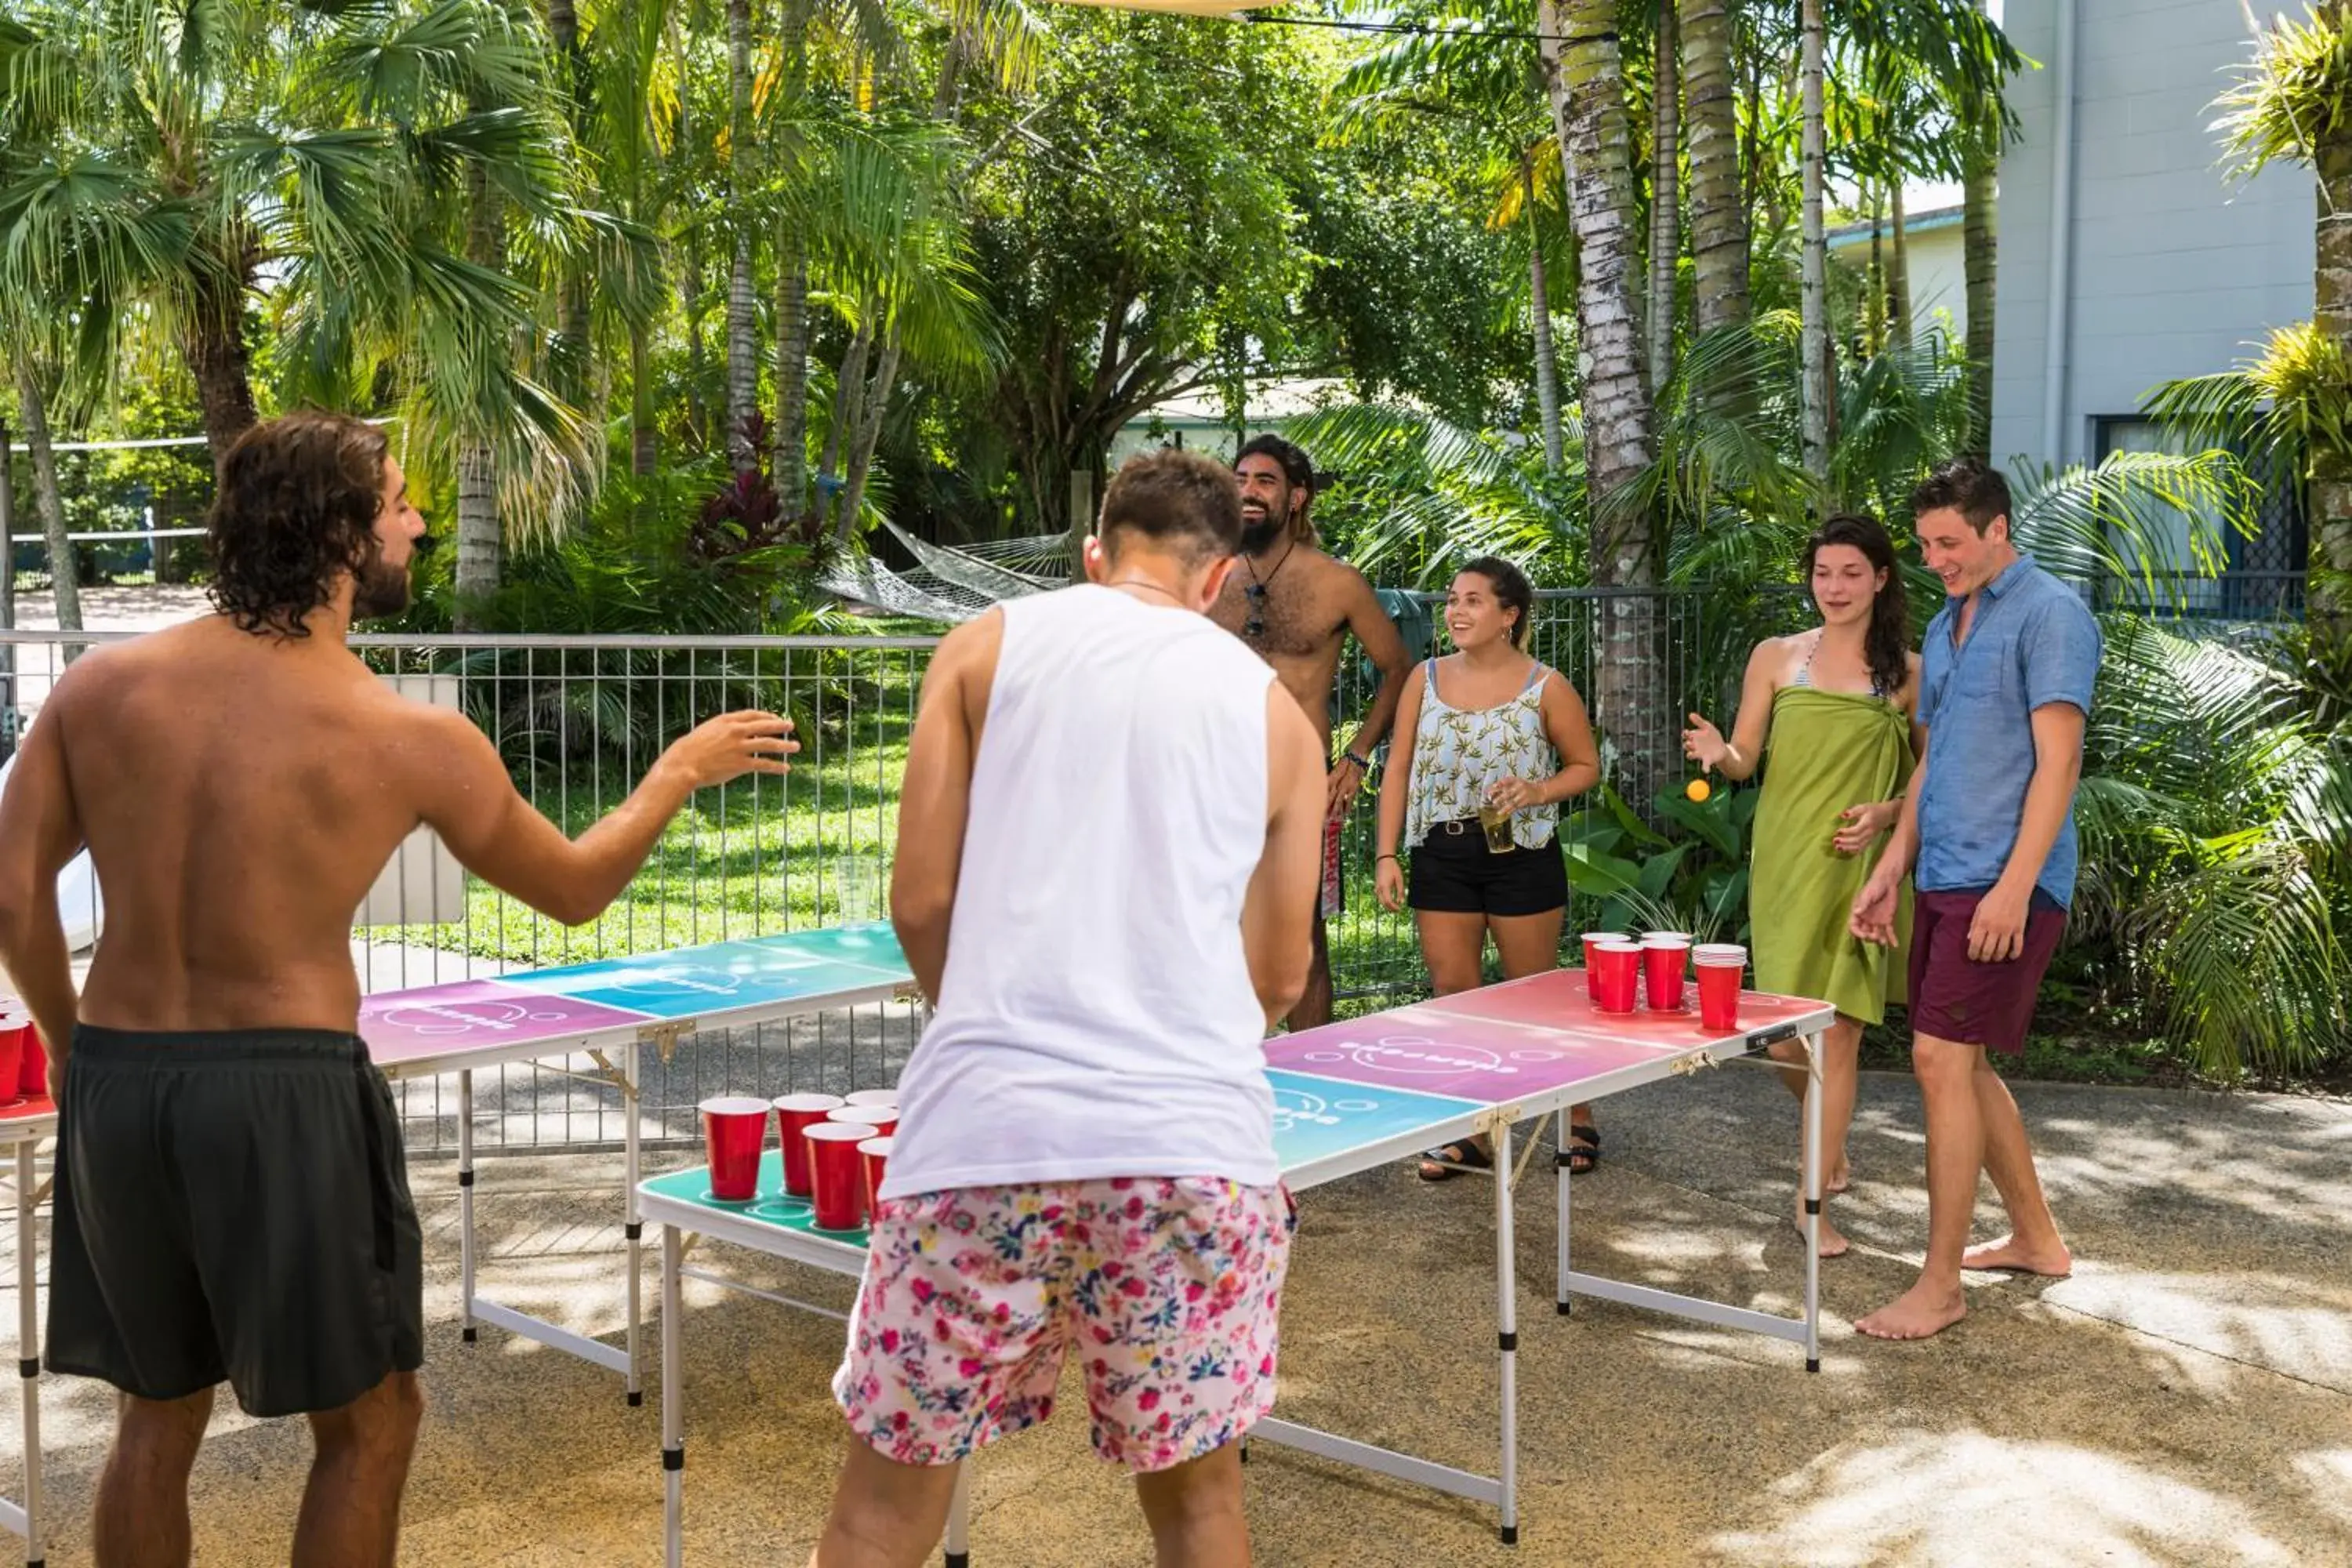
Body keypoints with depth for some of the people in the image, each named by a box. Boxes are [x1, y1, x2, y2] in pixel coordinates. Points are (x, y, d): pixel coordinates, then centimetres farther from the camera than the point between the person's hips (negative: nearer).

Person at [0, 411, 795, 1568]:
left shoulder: (100, 684, -1)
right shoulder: (412, 741, -10)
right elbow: (576, 888, 4)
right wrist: (679, 771, 20)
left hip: (116, 1081, 5)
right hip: (288, 1093, -5)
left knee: (159, 1413, 21)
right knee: (369, 1421, 13)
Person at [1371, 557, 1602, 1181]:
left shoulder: (1545, 687, -4)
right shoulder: (1426, 680, 5)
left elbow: (1586, 766, 4)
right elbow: (1398, 771, 6)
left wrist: (1537, 791, -16)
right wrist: (1386, 855, -1)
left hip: (1521, 854, -3)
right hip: (1442, 854, 3)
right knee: (1452, 995, 5)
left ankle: (1579, 1122, 21)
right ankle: (1467, 1136, 16)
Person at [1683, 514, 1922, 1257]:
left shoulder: (1908, 672, 3)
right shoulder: (1776, 657, 5)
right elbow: (1746, 758, 4)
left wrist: (1886, 813, -10)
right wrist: (1719, 752, -19)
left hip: (1859, 869, -1)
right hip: (1785, 864, 1)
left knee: (1837, 1031, -4)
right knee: (1786, 1035, 4)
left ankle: (1812, 1200, 6)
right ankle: (1831, 1144, 35)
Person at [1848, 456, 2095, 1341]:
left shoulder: (2049, 614, -9)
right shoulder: (1944, 626, 16)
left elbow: (2058, 759, -15)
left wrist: (2013, 887, -21)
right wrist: (1890, 871, 16)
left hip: (2003, 887, -9)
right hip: (1944, 882, 9)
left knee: (1942, 1059, -11)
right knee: (1963, 1065, 13)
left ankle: (1940, 1286, -3)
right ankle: (2035, 1236, 29)